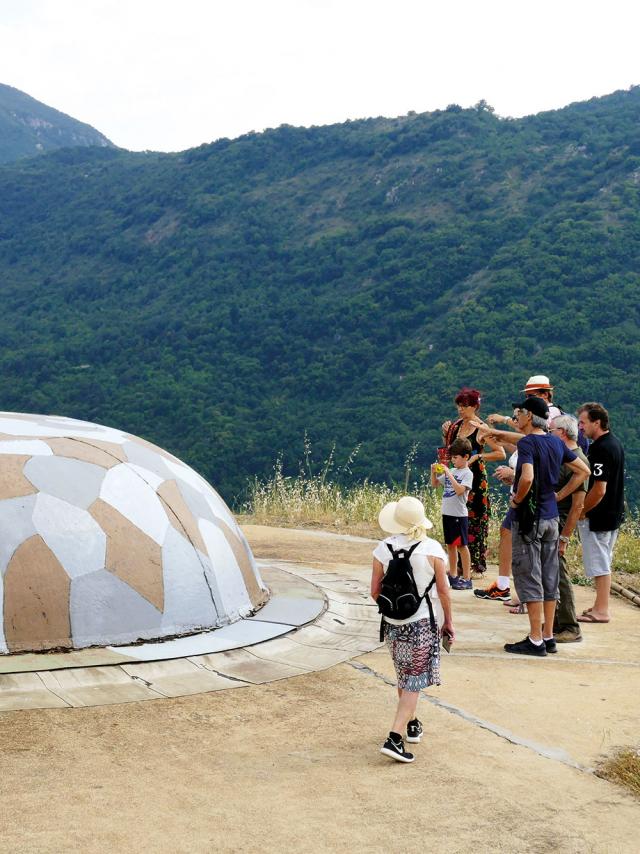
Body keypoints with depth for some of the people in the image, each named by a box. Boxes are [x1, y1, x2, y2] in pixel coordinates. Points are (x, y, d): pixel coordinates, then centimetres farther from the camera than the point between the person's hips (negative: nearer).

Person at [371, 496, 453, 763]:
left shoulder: (383, 549, -6)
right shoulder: (432, 549, -12)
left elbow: (375, 591, -1)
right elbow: (443, 591, -6)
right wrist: (448, 622, 7)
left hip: (392, 623, 4)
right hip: (422, 623, -3)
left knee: (404, 677, 22)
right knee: (414, 682, 0)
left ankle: (412, 724, 39)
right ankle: (394, 738, -10)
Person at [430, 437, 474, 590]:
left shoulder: (467, 473, -10)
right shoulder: (451, 471, 11)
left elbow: (459, 490, -24)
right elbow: (435, 484, 18)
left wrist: (449, 474, -24)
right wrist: (434, 472, 0)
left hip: (459, 514, -8)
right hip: (447, 513, 8)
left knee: (462, 546, -3)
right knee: (450, 545, 14)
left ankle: (467, 579, 1)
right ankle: (453, 576, 24)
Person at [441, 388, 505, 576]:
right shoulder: (455, 426, 9)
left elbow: (501, 453, -11)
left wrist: (477, 456, -16)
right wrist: (446, 435, 4)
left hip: (476, 478, -6)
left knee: (475, 520, -4)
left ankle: (477, 564, 4)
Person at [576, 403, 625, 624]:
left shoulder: (601, 449, -22)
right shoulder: (615, 442, 9)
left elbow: (599, 490, -25)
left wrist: (581, 512, -12)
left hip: (598, 515, -10)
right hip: (613, 513, 10)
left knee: (599, 564, -2)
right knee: (602, 563, 16)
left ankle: (601, 611, 5)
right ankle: (601, 605, 24)